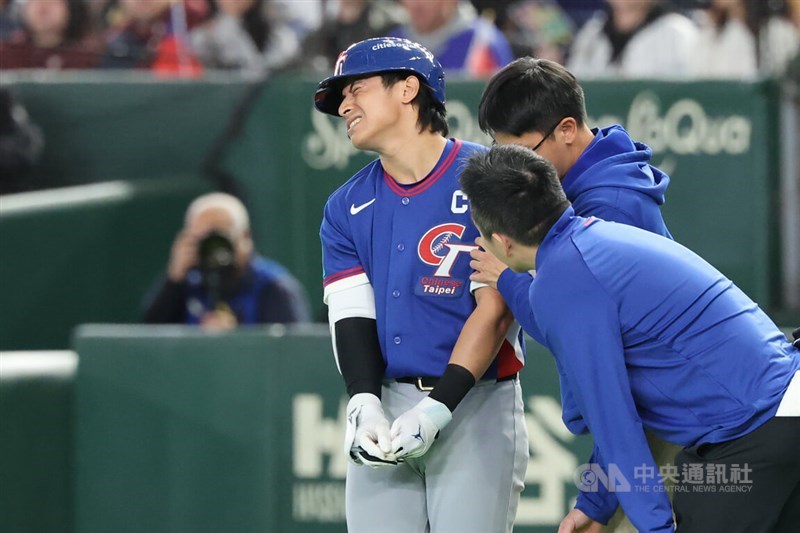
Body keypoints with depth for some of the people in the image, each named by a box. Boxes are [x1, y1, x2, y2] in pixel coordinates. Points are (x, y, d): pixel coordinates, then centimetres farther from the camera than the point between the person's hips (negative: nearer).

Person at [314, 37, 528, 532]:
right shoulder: (346, 207, 12)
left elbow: (495, 311, -11)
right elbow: (351, 317, 4)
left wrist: (436, 410, -18)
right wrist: (365, 404, -15)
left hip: (474, 404, -5)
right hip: (384, 406, 5)